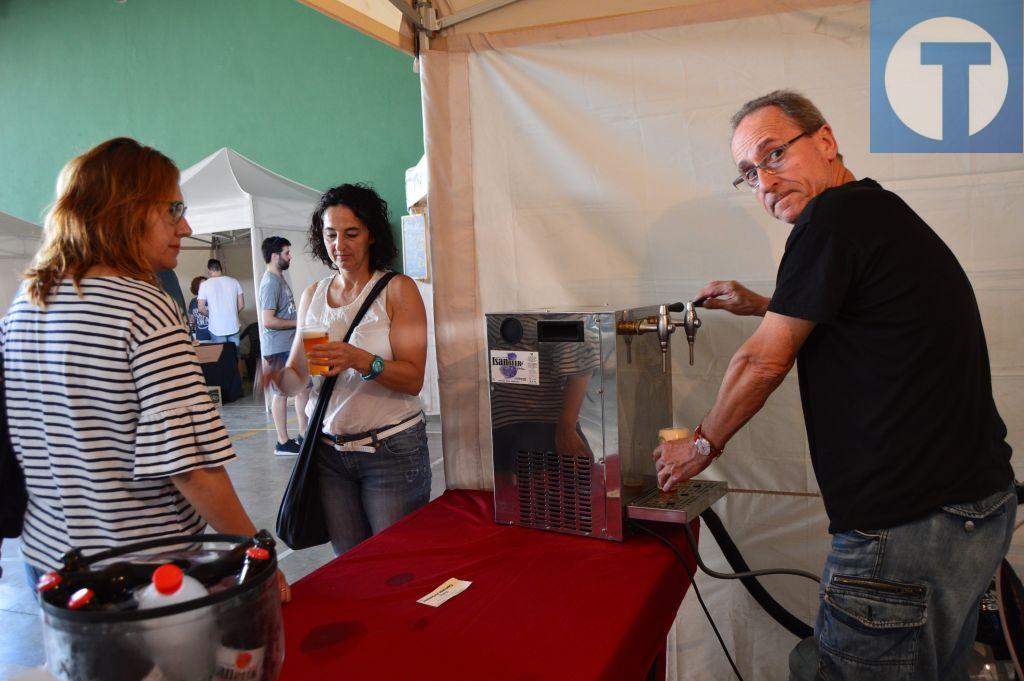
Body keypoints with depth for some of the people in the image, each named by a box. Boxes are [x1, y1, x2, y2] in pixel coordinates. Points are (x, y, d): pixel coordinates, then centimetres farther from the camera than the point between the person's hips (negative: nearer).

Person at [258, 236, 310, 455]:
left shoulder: (280, 279, 14)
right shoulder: (270, 283, -17)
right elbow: (268, 321, -24)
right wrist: (299, 322, -16)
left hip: (291, 346, 10)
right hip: (278, 349, -9)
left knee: (304, 388, 13)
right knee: (282, 394, -1)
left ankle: (303, 435, 23)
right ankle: (283, 443, 9)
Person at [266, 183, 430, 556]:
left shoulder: (398, 289, -5)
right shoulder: (313, 295, 9)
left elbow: (413, 379, -12)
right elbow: (298, 374, 10)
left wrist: (360, 360, -28)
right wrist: (280, 377, -12)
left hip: (391, 449, -4)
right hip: (328, 450, 4)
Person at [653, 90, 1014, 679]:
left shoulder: (835, 217, -15)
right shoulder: (885, 212, 14)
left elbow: (765, 363, -11)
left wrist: (703, 444, 4)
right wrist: (765, 308, 25)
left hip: (908, 525, -10)